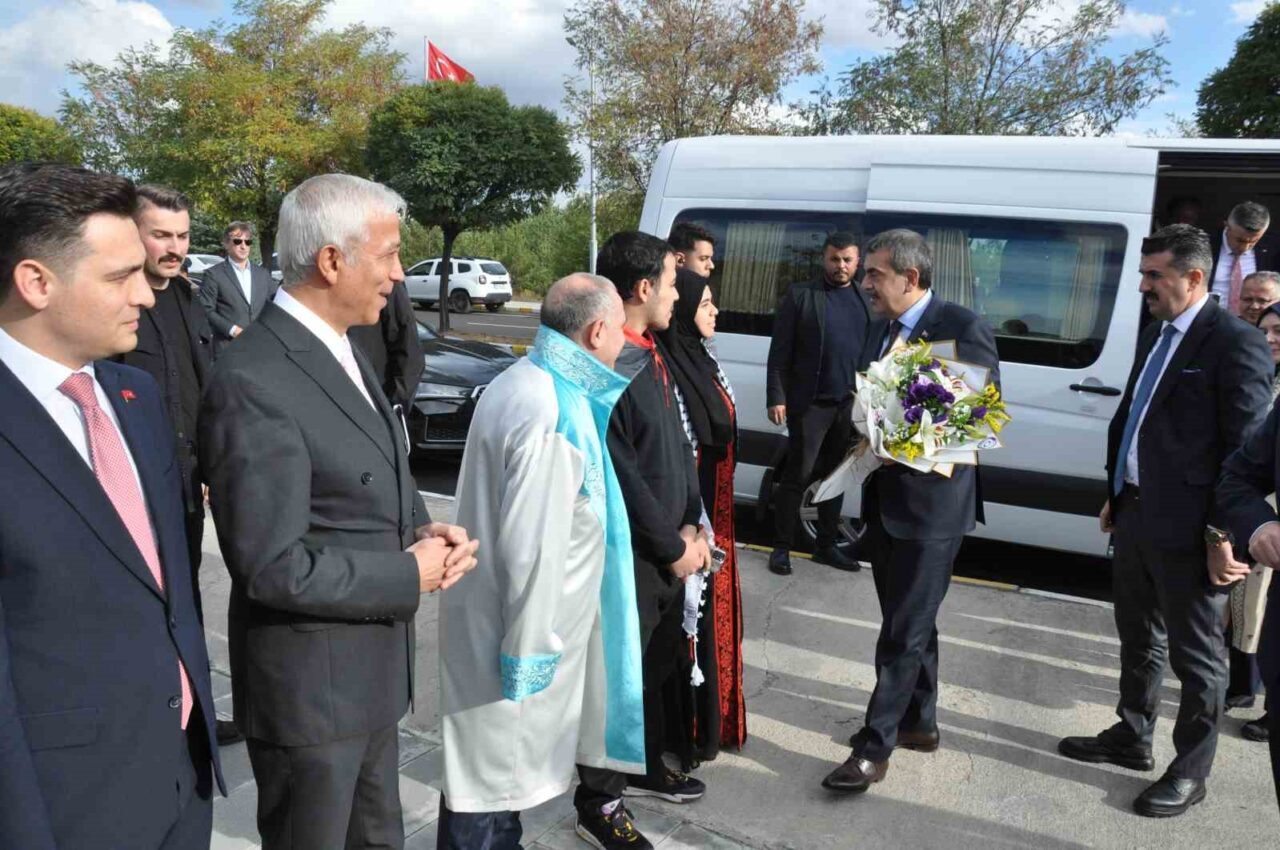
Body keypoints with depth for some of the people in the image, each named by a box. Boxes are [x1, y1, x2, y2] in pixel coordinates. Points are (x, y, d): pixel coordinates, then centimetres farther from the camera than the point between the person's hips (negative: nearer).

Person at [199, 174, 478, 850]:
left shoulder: (341, 348, 6)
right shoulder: (253, 382, -24)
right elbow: (275, 566, -26)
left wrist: (423, 529, -4)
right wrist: (410, 575, -16)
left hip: (372, 669, 8)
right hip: (312, 686, -8)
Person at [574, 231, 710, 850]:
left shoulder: (651, 356, 8)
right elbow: (621, 477, -22)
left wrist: (689, 526, 3)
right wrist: (673, 546, -12)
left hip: (666, 549, 9)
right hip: (626, 555, -9)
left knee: (657, 665, 22)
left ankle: (644, 765, 43)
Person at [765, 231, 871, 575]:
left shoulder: (866, 300, 11)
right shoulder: (800, 296, -1)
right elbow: (779, 352, -4)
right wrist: (776, 398, -10)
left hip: (850, 404, 4)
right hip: (810, 403, -4)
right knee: (797, 476, 1)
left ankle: (826, 545, 25)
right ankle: (781, 547, 12)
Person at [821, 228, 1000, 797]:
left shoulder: (962, 327, -13)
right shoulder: (883, 328, 10)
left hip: (932, 501, -8)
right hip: (885, 498, 8)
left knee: (905, 628, 0)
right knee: (910, 621, 19)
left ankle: (875, 746, 10)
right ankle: (918, 722, 35)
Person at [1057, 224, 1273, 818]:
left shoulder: (1235, 344, -14)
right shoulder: (1156, 335, 12)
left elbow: (1247, 451, -17)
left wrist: (1223, 534, -18)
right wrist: (1115, 495, 17)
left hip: (1186, 529, -8)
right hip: (1136, 517, 8)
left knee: (1196, 656, 8)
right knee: (1138, 638, 22)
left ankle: (1189, 773, 23)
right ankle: (1131, 738, 39)